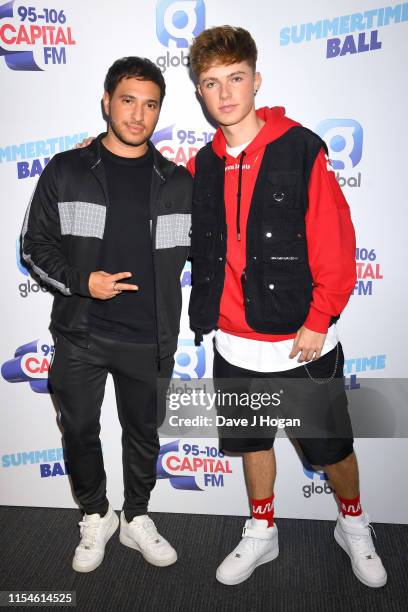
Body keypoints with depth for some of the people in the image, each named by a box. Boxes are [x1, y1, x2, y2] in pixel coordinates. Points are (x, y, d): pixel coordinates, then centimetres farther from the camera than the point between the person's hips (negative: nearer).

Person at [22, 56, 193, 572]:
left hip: (149, 340, 1)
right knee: (79, 430, 12)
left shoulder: (178, 183, 3)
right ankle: (95, 516, 38)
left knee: (143, 434, 15)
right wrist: (80, 280, -14)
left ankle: (136, 519, 38)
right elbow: (35, 244, 0)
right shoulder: (66, 171, 0)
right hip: (79, 335, 0)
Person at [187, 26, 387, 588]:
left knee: (331, 448, 12)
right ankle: (261, 533, 43)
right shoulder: (202, 166, 3)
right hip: (235, 343, 4)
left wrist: (319, 321, -13)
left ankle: (353, 524, 42)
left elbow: (335, 244, -12)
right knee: (252, 440, 19)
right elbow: (199, 249, 15)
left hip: (304, 342, -3)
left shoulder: (301, 149, -10)